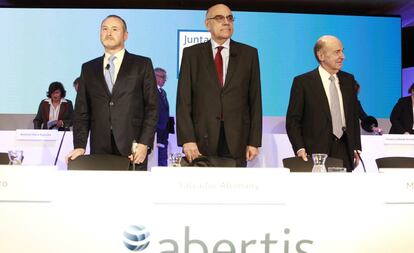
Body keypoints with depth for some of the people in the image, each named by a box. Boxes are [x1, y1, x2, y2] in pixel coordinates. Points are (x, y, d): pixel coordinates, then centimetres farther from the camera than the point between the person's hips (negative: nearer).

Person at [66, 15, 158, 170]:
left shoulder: (142, 65, 6)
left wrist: (144, 143, -8)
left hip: (132, 151, -2)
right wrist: (79, 146, 0)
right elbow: (81, 111, 12)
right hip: (99, 150, 2)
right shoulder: (88, 68, 14)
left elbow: (152, 107, 2)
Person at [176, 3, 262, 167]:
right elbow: (184, 100, 1)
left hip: (236, 142, 1)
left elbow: (255, 100, 6)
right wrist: (187, 139, -9)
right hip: (201, 141, 0)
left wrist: (254, 141, 0)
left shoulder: (248, 54, 8)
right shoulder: (192, 54, 6)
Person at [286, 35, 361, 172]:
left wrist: (356, 148, 12)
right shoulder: (302, 82, -3)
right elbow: (292, 121, -4)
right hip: (315, 153, -4)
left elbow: (354, 116, 17)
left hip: (344, 152, 4)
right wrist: (300, 149, -14)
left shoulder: (348, 79, 12)